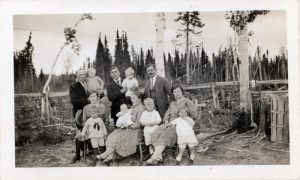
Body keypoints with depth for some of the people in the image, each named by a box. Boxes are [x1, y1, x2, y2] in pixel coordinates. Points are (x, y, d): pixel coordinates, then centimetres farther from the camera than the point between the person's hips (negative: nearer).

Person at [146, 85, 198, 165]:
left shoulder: (186, 101, 4)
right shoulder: (172, 103, 24)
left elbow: (194, 114, -5)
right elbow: (166, 115, 16)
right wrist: (166, 123, -4)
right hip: (170, 124, 6)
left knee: (165, 134, -33)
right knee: (155, 134, -22)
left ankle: (154, 157, -36)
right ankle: (159, 157, -29)